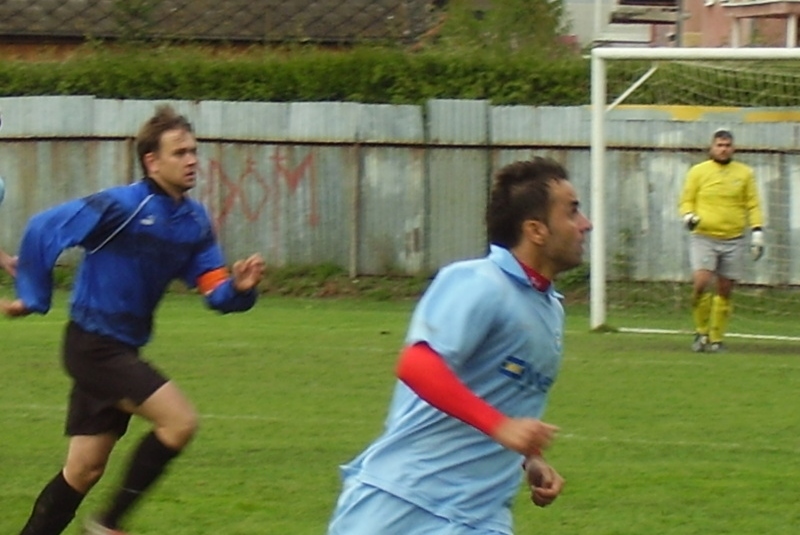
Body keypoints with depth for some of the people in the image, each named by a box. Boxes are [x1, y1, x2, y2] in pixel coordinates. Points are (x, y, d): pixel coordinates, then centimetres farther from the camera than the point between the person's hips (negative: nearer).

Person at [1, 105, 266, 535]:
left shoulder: (194, 221, 5)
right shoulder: (121, 207, -18)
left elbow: (214, 290, 2)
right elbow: (43, 230, -13)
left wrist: (238, 288, -20)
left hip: (121, 351, 8)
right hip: (93, 345, -8)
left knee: (84, 470, 11)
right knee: (180, 421, -17)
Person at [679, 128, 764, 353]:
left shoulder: (744, 174, 8)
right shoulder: (698, 172, 5)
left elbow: (753, 205, 11)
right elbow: (686, 200, 8)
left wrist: (757, 232, 1)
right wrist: (688, 216, -13)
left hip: (733, 241, 2)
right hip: (704, 238, -2)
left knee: (725, 290, 3)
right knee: (701, 282, -20)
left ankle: (716, 338, 14)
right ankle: (701, 331, -3)